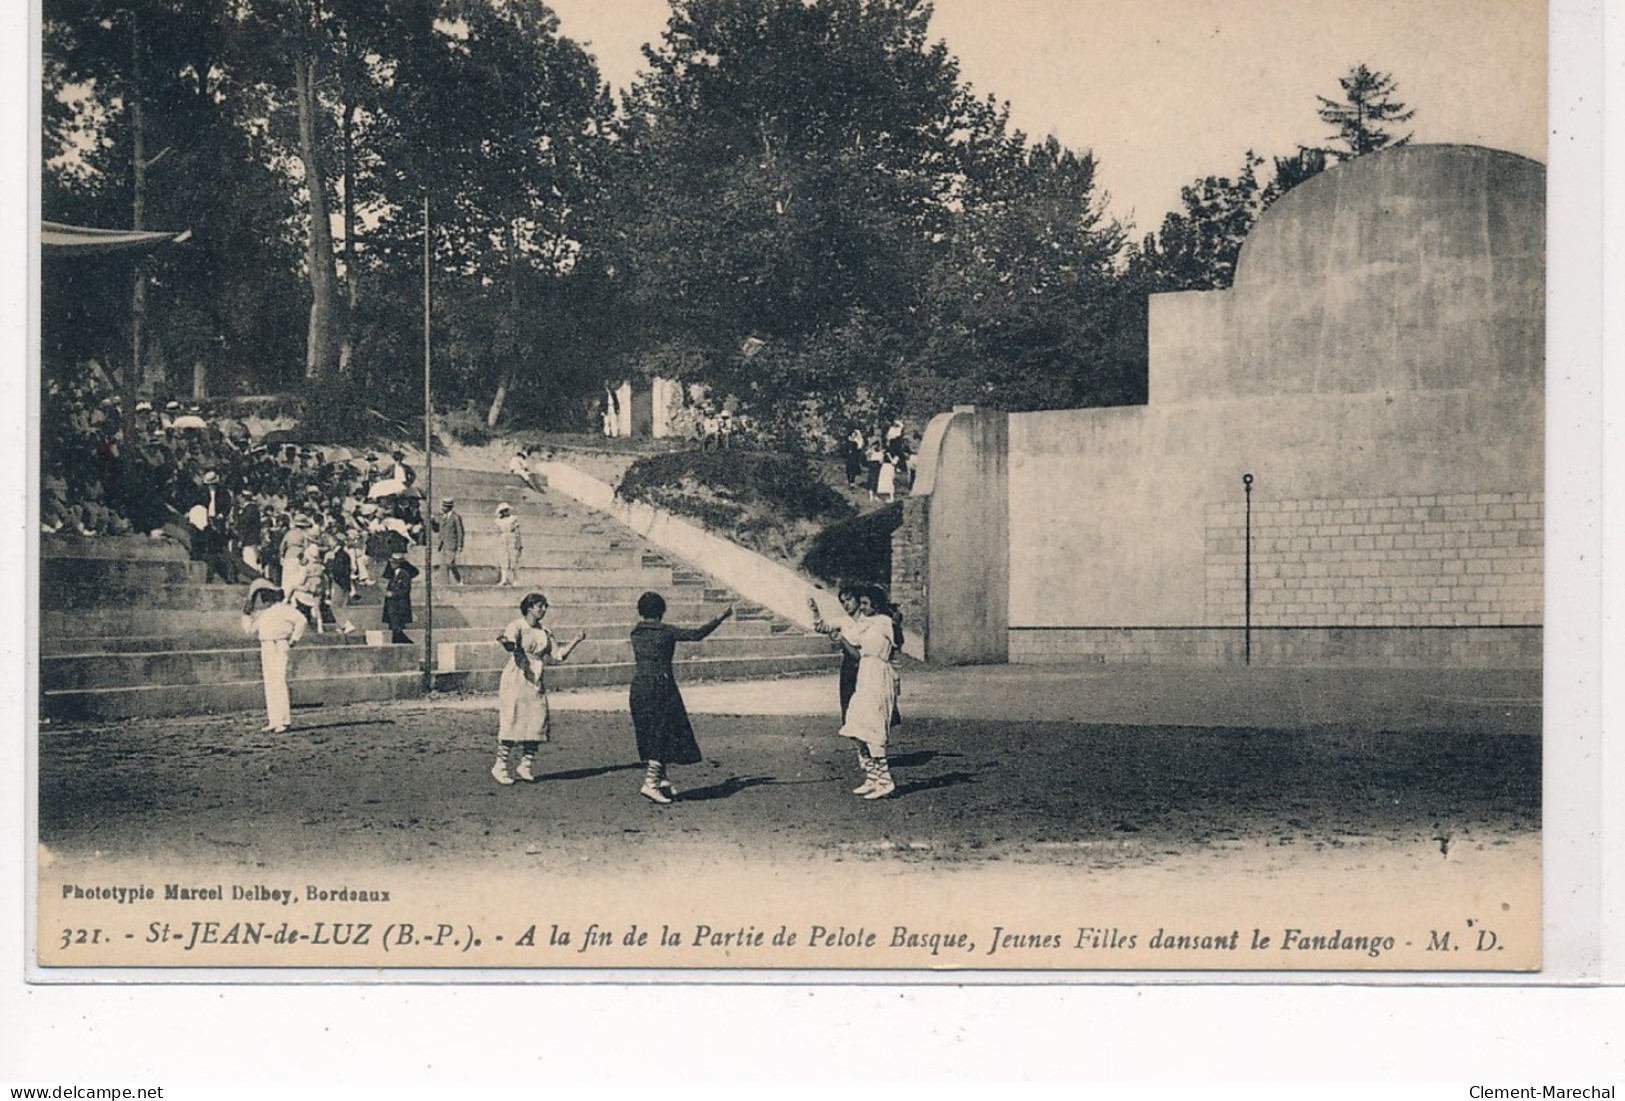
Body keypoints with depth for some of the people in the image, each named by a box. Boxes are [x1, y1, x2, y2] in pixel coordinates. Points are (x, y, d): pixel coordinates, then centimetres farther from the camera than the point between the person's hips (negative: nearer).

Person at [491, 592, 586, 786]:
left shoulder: (545, 633, 15)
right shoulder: (517, 627, -5)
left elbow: (556, 657, 14)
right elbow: (511, 646, -24)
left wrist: (575, 642, 8)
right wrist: (505, 641, -48)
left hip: (536, 682, 6)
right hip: (516, 679, -6)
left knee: (536, 723, 0)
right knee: (511, 722, -9)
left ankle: (525, 766, 11)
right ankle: (500, 767, -3)